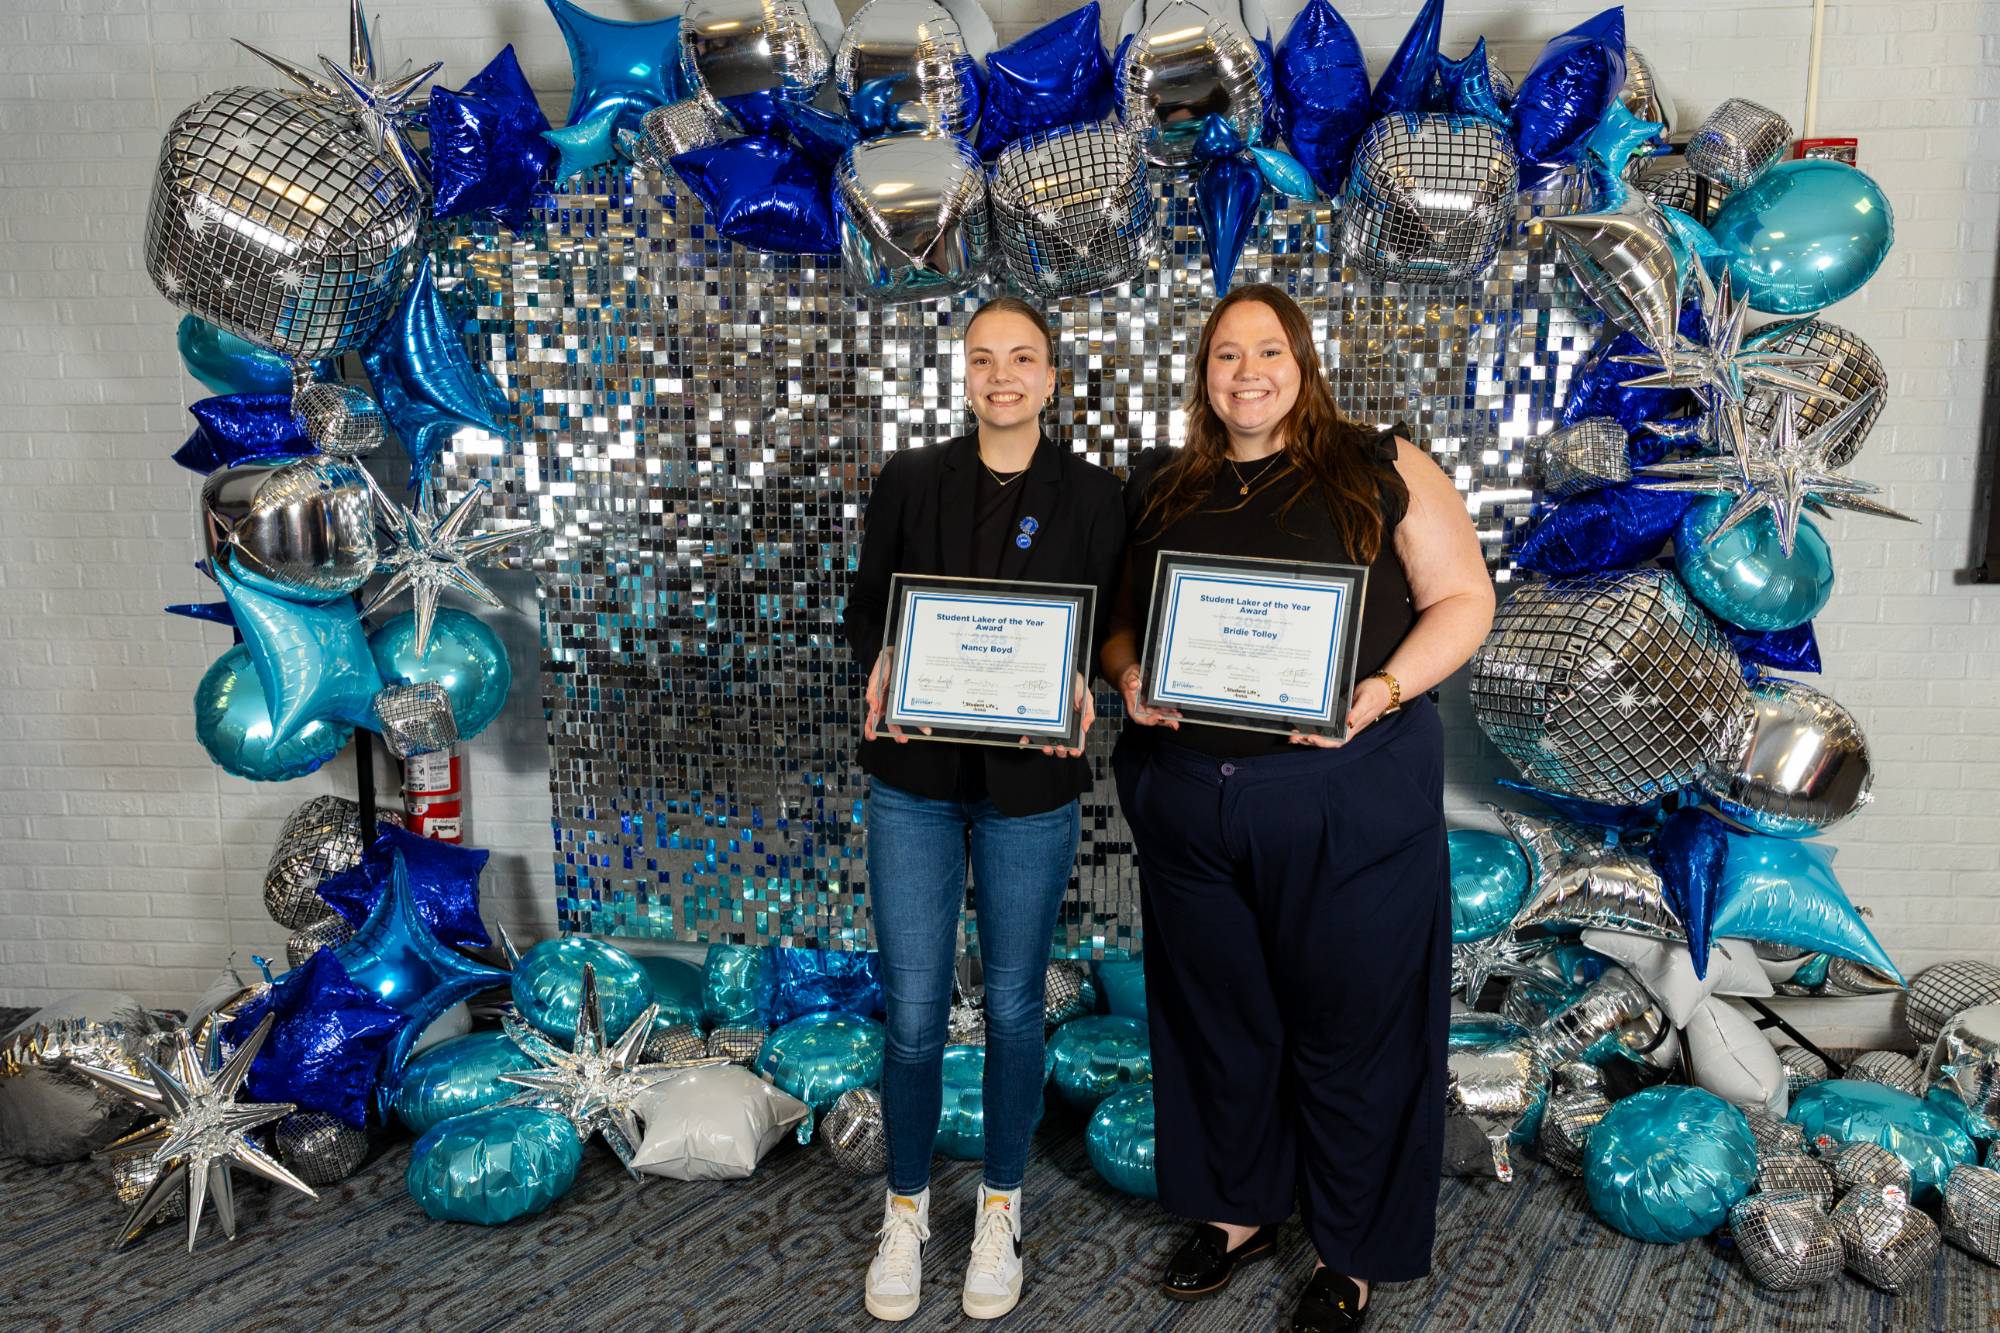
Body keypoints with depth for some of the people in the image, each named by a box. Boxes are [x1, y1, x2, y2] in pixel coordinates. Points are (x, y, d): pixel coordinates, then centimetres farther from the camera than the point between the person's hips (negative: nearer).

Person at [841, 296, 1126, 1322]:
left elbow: (1100, 632, 3)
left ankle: (1000, 1208, 32)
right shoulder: (909, 481, 3)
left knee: (1013, 1005, 11)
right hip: (914, 778, 1)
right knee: (912, 1014, 5)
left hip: (1031, 785, 0)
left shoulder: (1091, 495, 1)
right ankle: (905, 1208, 28)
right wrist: (882, 671, -16)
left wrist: (1075, 691, -19)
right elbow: (864, 610, 5)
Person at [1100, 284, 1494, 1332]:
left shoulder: (1380, 470, 2)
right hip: (1187, 801, 4)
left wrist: (1383, 691, -16)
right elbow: (1117, 615, 16)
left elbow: (1463, 600, 0)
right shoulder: (1157, 490, 11)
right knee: (1217, 1016, 16)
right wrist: (1127, 676, -7)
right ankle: (1237, 1212, 37)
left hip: (1347, 800, -3)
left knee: (1351, 1022, 6)